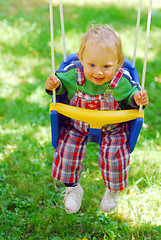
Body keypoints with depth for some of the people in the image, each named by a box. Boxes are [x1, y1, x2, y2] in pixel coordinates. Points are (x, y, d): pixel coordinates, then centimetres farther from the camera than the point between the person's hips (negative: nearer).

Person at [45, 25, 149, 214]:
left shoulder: (122, 81, -22)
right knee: (67, 149, -9)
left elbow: (130, 95, -3)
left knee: (113, 155, -15)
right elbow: (60, 81, -2)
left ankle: (113, 191, 19)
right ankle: (72, 188, 20)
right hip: (78, 125, 2)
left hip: (112, 128, -1)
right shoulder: (74, 73, -21)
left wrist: (137, 99, -26)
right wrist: (53, 85, -25)